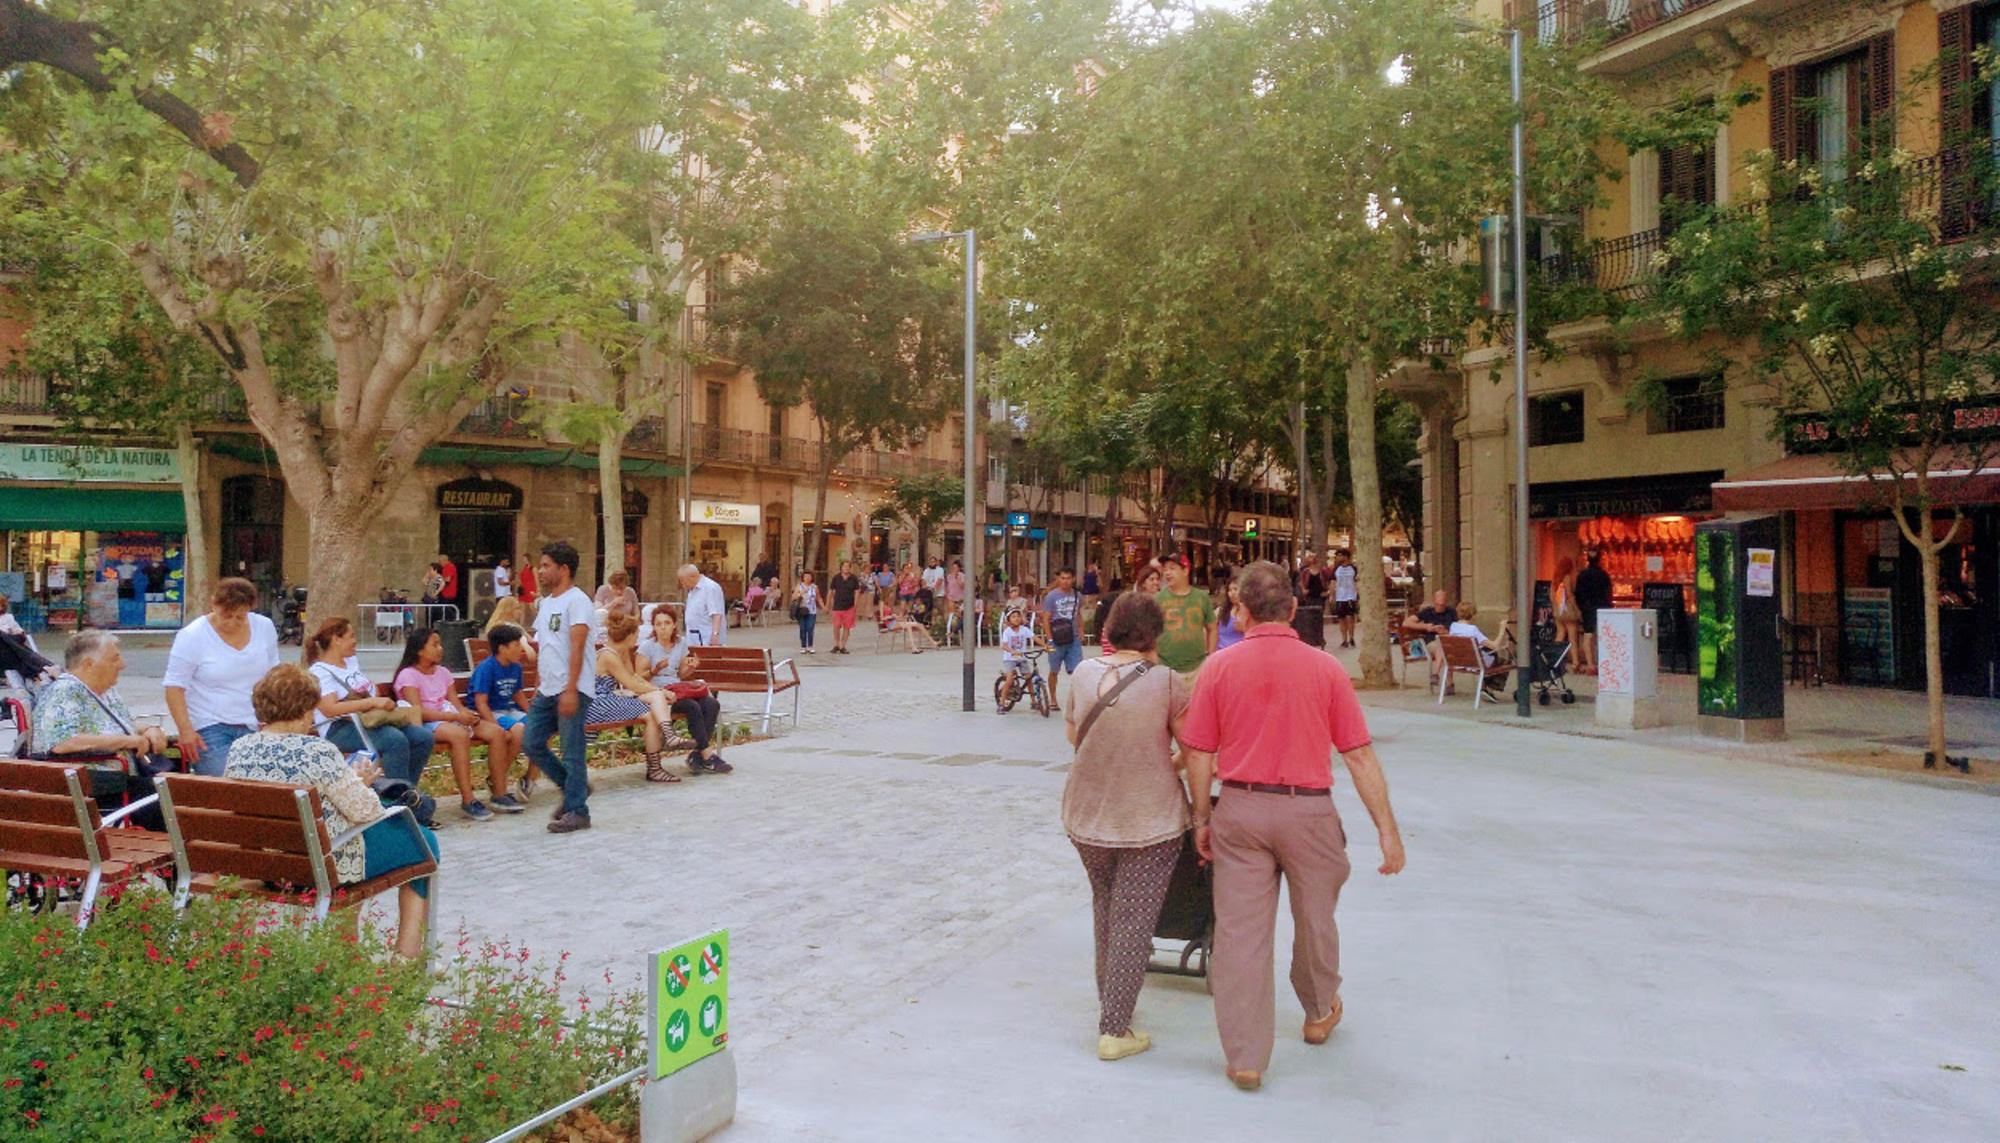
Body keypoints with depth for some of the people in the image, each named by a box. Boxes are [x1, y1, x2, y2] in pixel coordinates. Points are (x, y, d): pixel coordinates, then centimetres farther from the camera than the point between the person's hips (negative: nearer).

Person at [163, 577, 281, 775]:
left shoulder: (265, 627, 7)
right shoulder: (192, 636, -6)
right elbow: (175, 687, -5)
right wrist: (185, 730, -13)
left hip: (255, 728, 4)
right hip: (210, 729, -4)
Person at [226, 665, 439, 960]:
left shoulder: (238, 749, -4)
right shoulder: (317, 751, -25)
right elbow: (364, 811, -23)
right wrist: (358, 783, -1)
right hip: (326, 866, -8)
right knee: (423, 840, 11)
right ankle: (408, 948, 14)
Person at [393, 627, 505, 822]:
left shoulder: (442, 672, 20)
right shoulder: (408, 675, -4)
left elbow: (456, 703, 12)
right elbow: (418, 711, -17)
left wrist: (467, 715, -13)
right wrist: (455, 717, -24)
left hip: (451, 718, 8)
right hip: (425, 725, -7)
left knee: (497, 732, -12)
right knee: (460, 734, -38)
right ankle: (468, 800, -36)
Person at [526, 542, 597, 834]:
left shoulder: (577, 601, -11)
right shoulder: (546, 602, 17)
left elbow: (576, 648, -18)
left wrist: (570, 689, -24)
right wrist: (540, 689, 20)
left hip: (571, 690, -9)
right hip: (547, 689, 9)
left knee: (572, 752, -3)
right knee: (532, 744, 8)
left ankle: (577, 811, 6)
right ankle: (575, 786, 23)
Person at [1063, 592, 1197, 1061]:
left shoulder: (1085, 673, -3)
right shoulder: (1168, 683, -14)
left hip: (1086, 816, 4)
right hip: (1150, 821, -4)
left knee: (1105, 909, 23)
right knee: (1133, 921, 4)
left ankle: (1108, 1002, 37)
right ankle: (1115, 1031, 8)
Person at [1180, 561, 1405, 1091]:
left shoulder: (1219, 667, -5)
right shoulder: (1325, 668, -6)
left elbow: (1198, 754, -1)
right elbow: (1359, 755, -5)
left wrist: (1201, 818, 12)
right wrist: (1388, 829, 1)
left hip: (1240, 809, 0)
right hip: (1308, 809, 0)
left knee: (1240, 930, 6)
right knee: (1314, 920, 21)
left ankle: (1245, 1058, 10)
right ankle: (1319, 1012, 45)